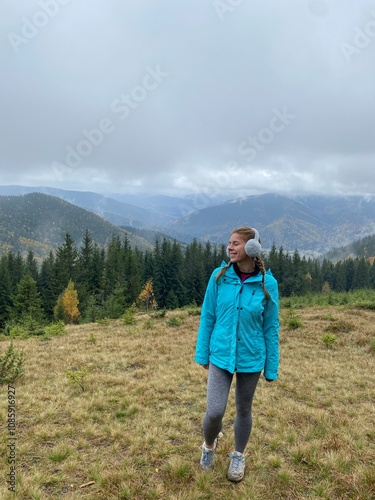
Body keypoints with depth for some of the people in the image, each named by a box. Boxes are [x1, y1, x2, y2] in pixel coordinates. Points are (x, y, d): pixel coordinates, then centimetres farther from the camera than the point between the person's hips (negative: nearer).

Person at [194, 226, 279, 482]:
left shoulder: (267, 283, -11)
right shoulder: (219, 276, -9)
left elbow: (271, 327, -4)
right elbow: (207, 317, -1)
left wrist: (272, 367, 1)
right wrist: (202, 353, 3)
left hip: (251, 358, 0)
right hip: (221, 355, 0)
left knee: (244, 410, 16)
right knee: (214, 411, -5)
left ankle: (238, 456, 43)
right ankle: (209, 446, 30)